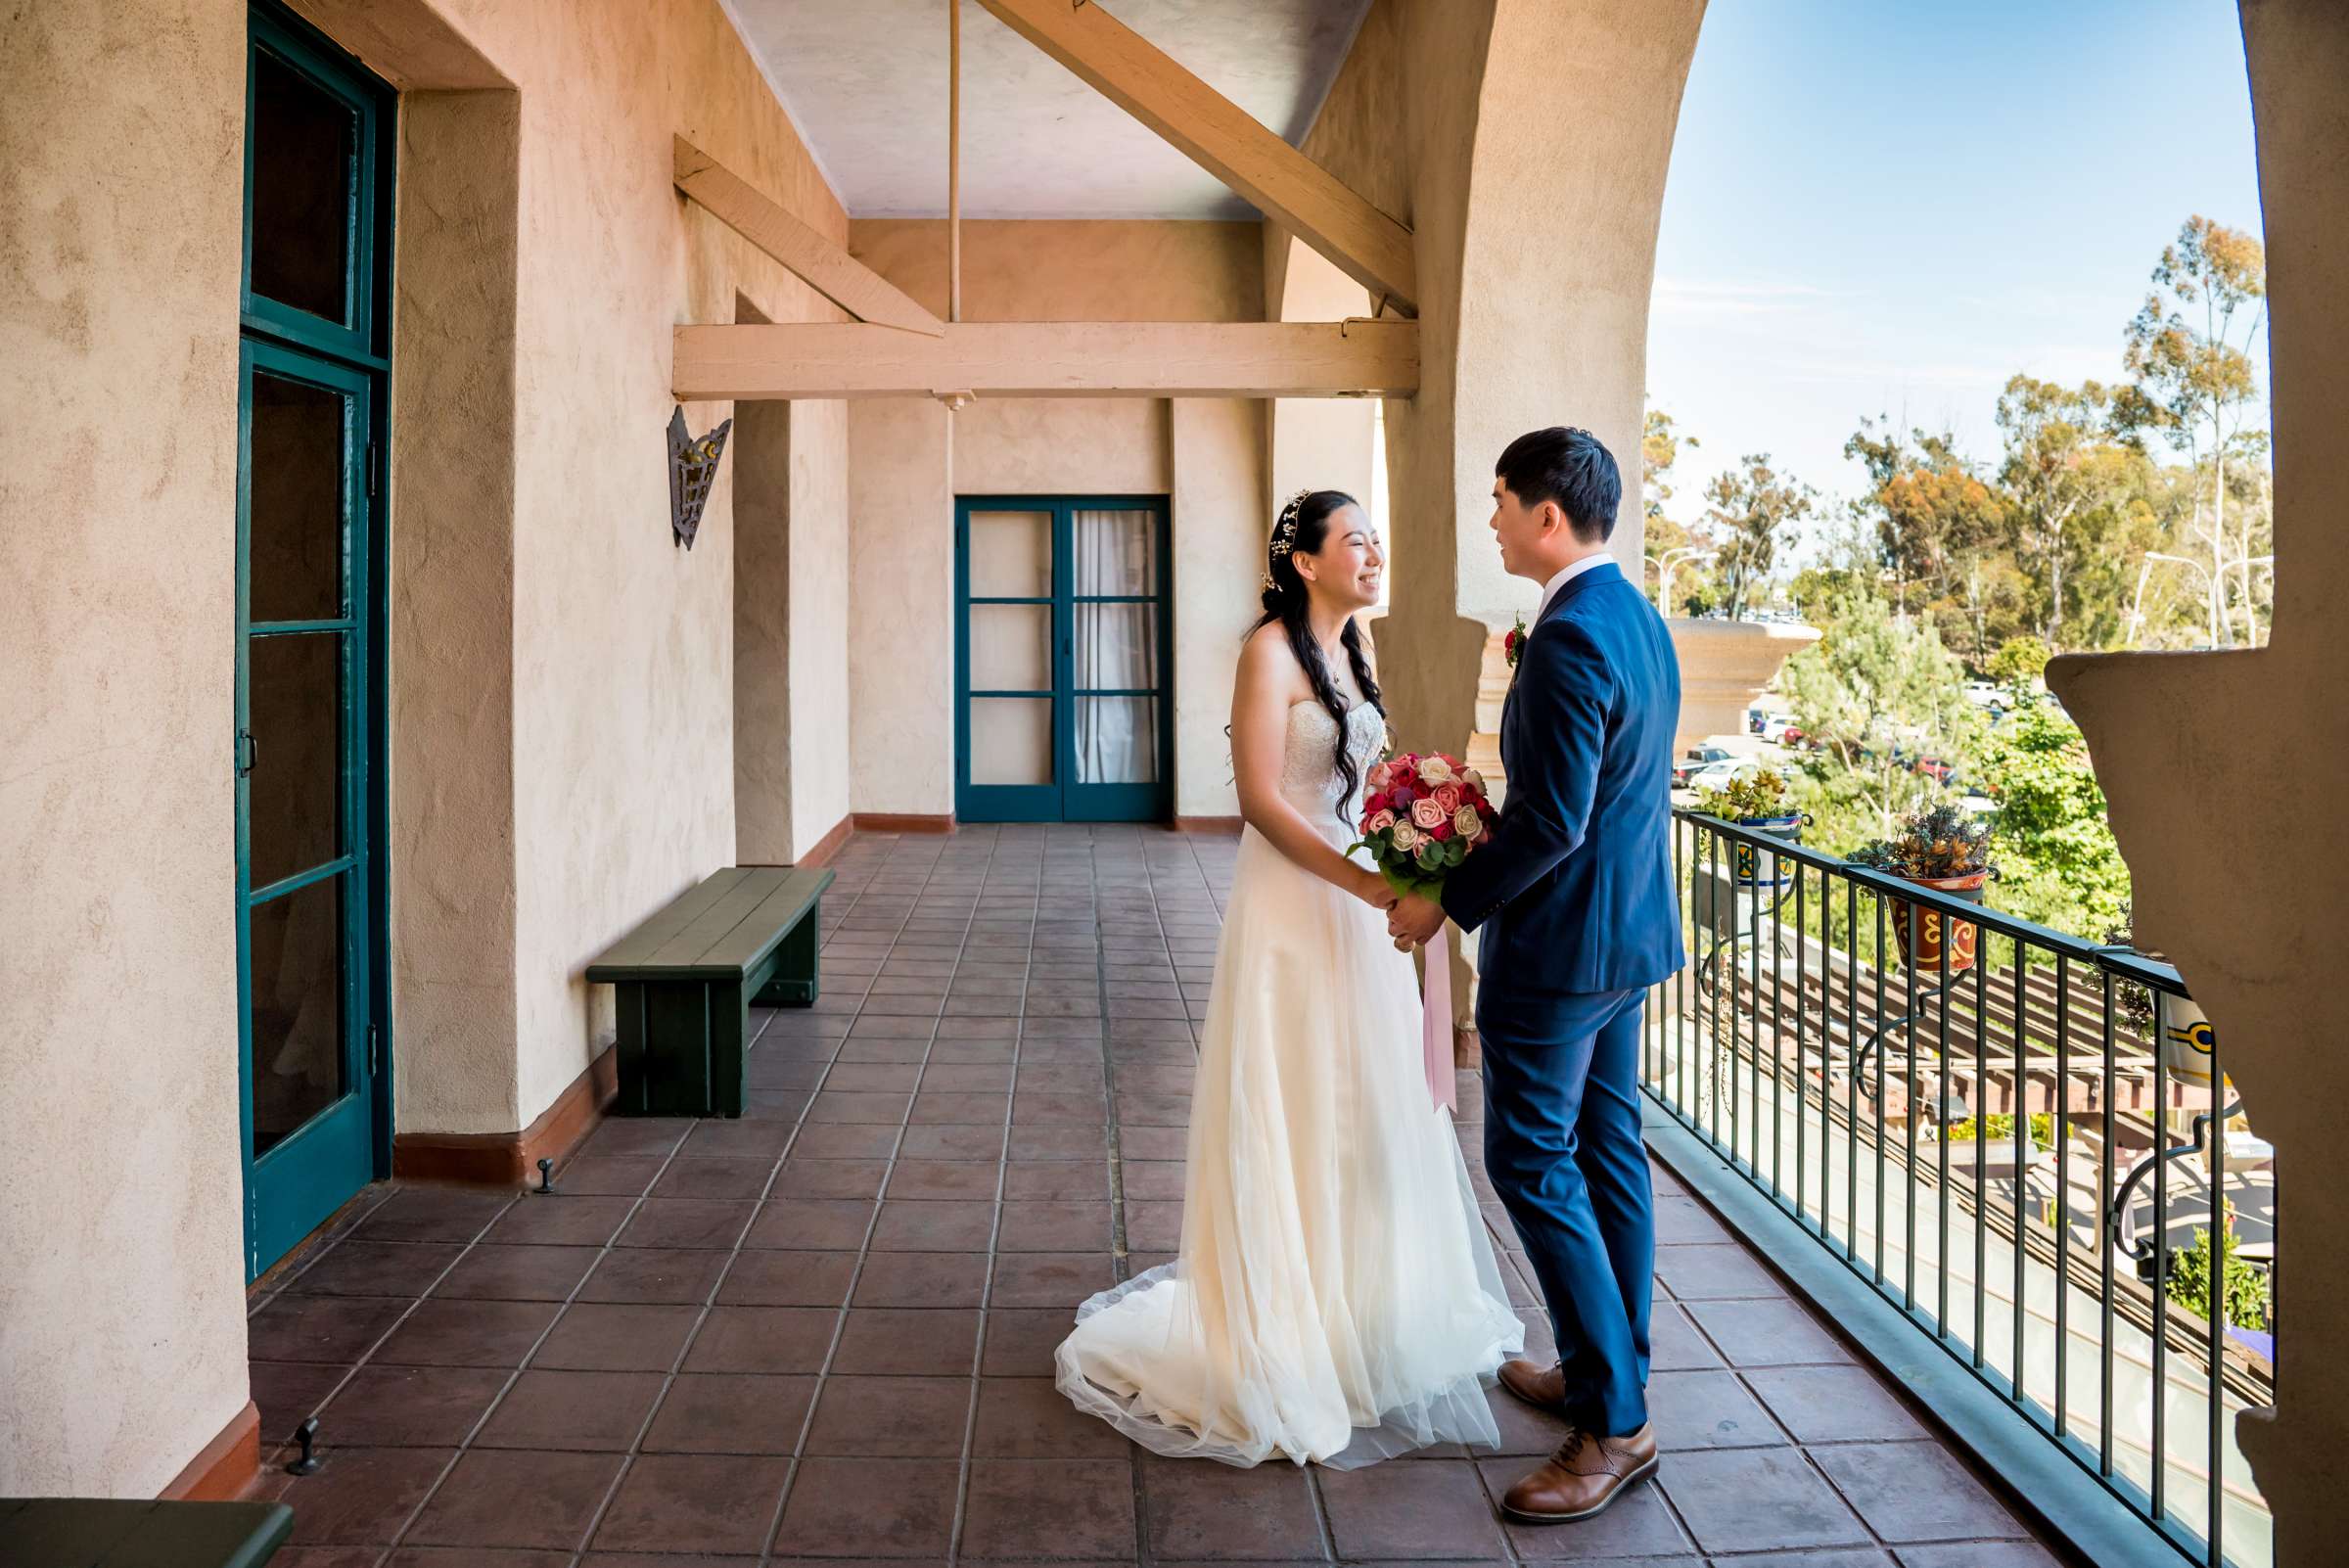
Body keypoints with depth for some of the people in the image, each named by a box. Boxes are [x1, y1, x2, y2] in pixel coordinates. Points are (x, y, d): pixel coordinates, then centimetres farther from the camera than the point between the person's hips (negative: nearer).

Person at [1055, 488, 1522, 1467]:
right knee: (1295, 1113, 0)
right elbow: (1261, 799, -18)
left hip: (1356, 902, 8)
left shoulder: (1353, 652, 13)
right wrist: (1364, 883, -24)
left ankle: (1359, 1305, 31)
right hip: (1293, 901, -8)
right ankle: (1284, 1325, 14)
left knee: (1365, 1109, 15)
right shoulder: (1273, 650, -12)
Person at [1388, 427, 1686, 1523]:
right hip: (1628, 933, 10)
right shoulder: (1640, 619, 9)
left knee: (1533, 1164, -2)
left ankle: (1614, 1425, 5)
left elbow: (1551, 821, -25)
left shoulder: (1569, 637, -22)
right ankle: (1604, 1371, 30)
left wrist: (1449, 904, -14)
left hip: (1561, 940, -10)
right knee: (1606, 1151, 17)